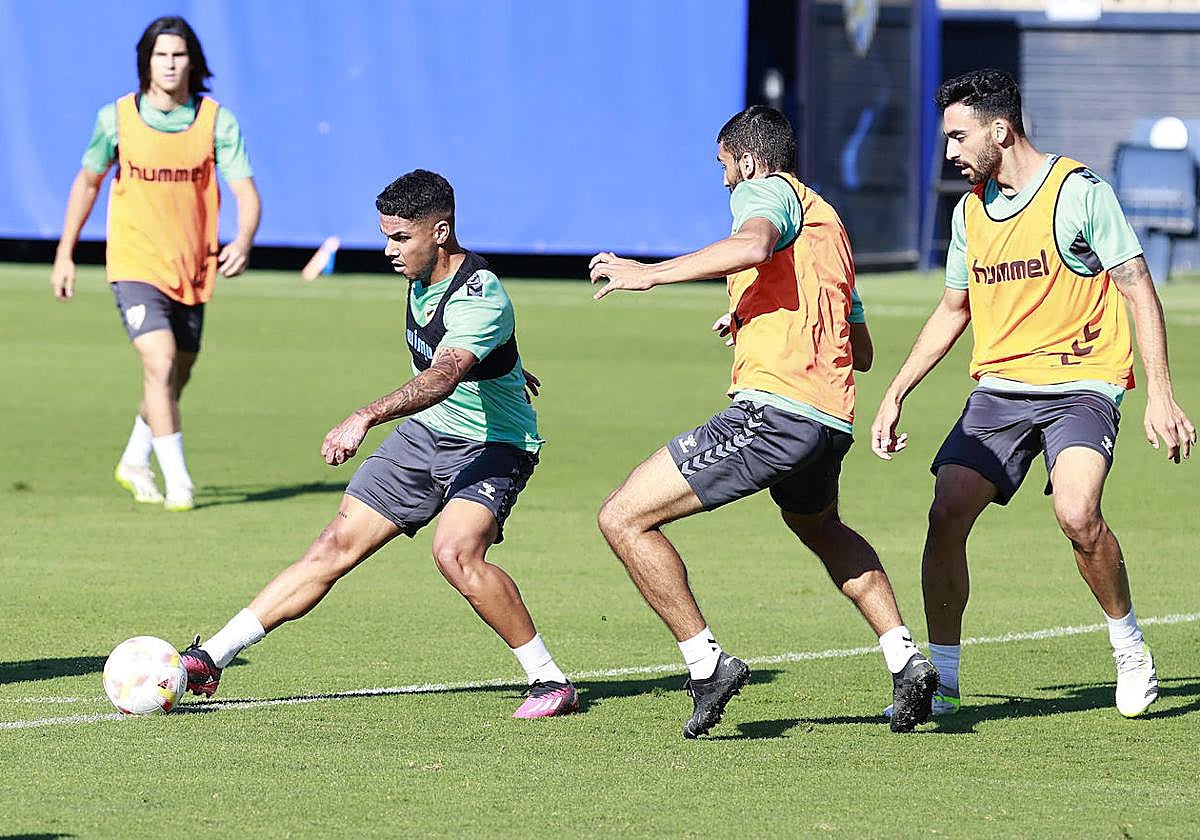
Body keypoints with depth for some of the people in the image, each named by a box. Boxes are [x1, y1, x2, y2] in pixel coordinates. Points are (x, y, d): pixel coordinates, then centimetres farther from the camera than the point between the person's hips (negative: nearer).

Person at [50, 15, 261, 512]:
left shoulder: (217, 121, -4)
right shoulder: (117, 118, -4)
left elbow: (245, 191, -8)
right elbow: (87, 182, 10)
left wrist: (243, 239, -29)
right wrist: (65, 254, 10)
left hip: (191, 271, 3)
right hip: (135, 264, -3)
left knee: (174, 379, 15)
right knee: (161, 364, -20)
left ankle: (134, 463, 39)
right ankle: (178, 483, -16)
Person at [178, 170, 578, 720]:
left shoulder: (480, 298, -28)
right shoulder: (421, 278, -1)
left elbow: (443, 376, -45)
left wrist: (366, 417, -59)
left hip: (492, 447, -8)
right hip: (425, 432, 8)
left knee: (456, 553, -32)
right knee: (334, 549, 2)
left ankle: (550, 681, -17)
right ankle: (210, 660, 3)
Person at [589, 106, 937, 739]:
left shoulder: (765, 189, 2)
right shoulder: (829, 224, 28)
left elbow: (753, 244, -24)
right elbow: (862, 350, 33)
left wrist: (649, 275, -19)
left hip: (772, 408, -9)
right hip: (832, 419, 9)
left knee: (623, 519, -5)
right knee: (822, 529, 39)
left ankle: (707, 664, -8)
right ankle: (905, 660, 29)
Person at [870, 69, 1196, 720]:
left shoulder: (1079, 192, -9)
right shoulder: (970, 210, 11)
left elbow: (1139, 292, -7)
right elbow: (952, 311, 23)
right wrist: (895, 395, 18)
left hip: (1080, 385, -6)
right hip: (998, 390, 6)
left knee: (1076, 513, -27)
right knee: (946, 518, -10)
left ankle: (1129, 647, -3)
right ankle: (940, 680, 3)